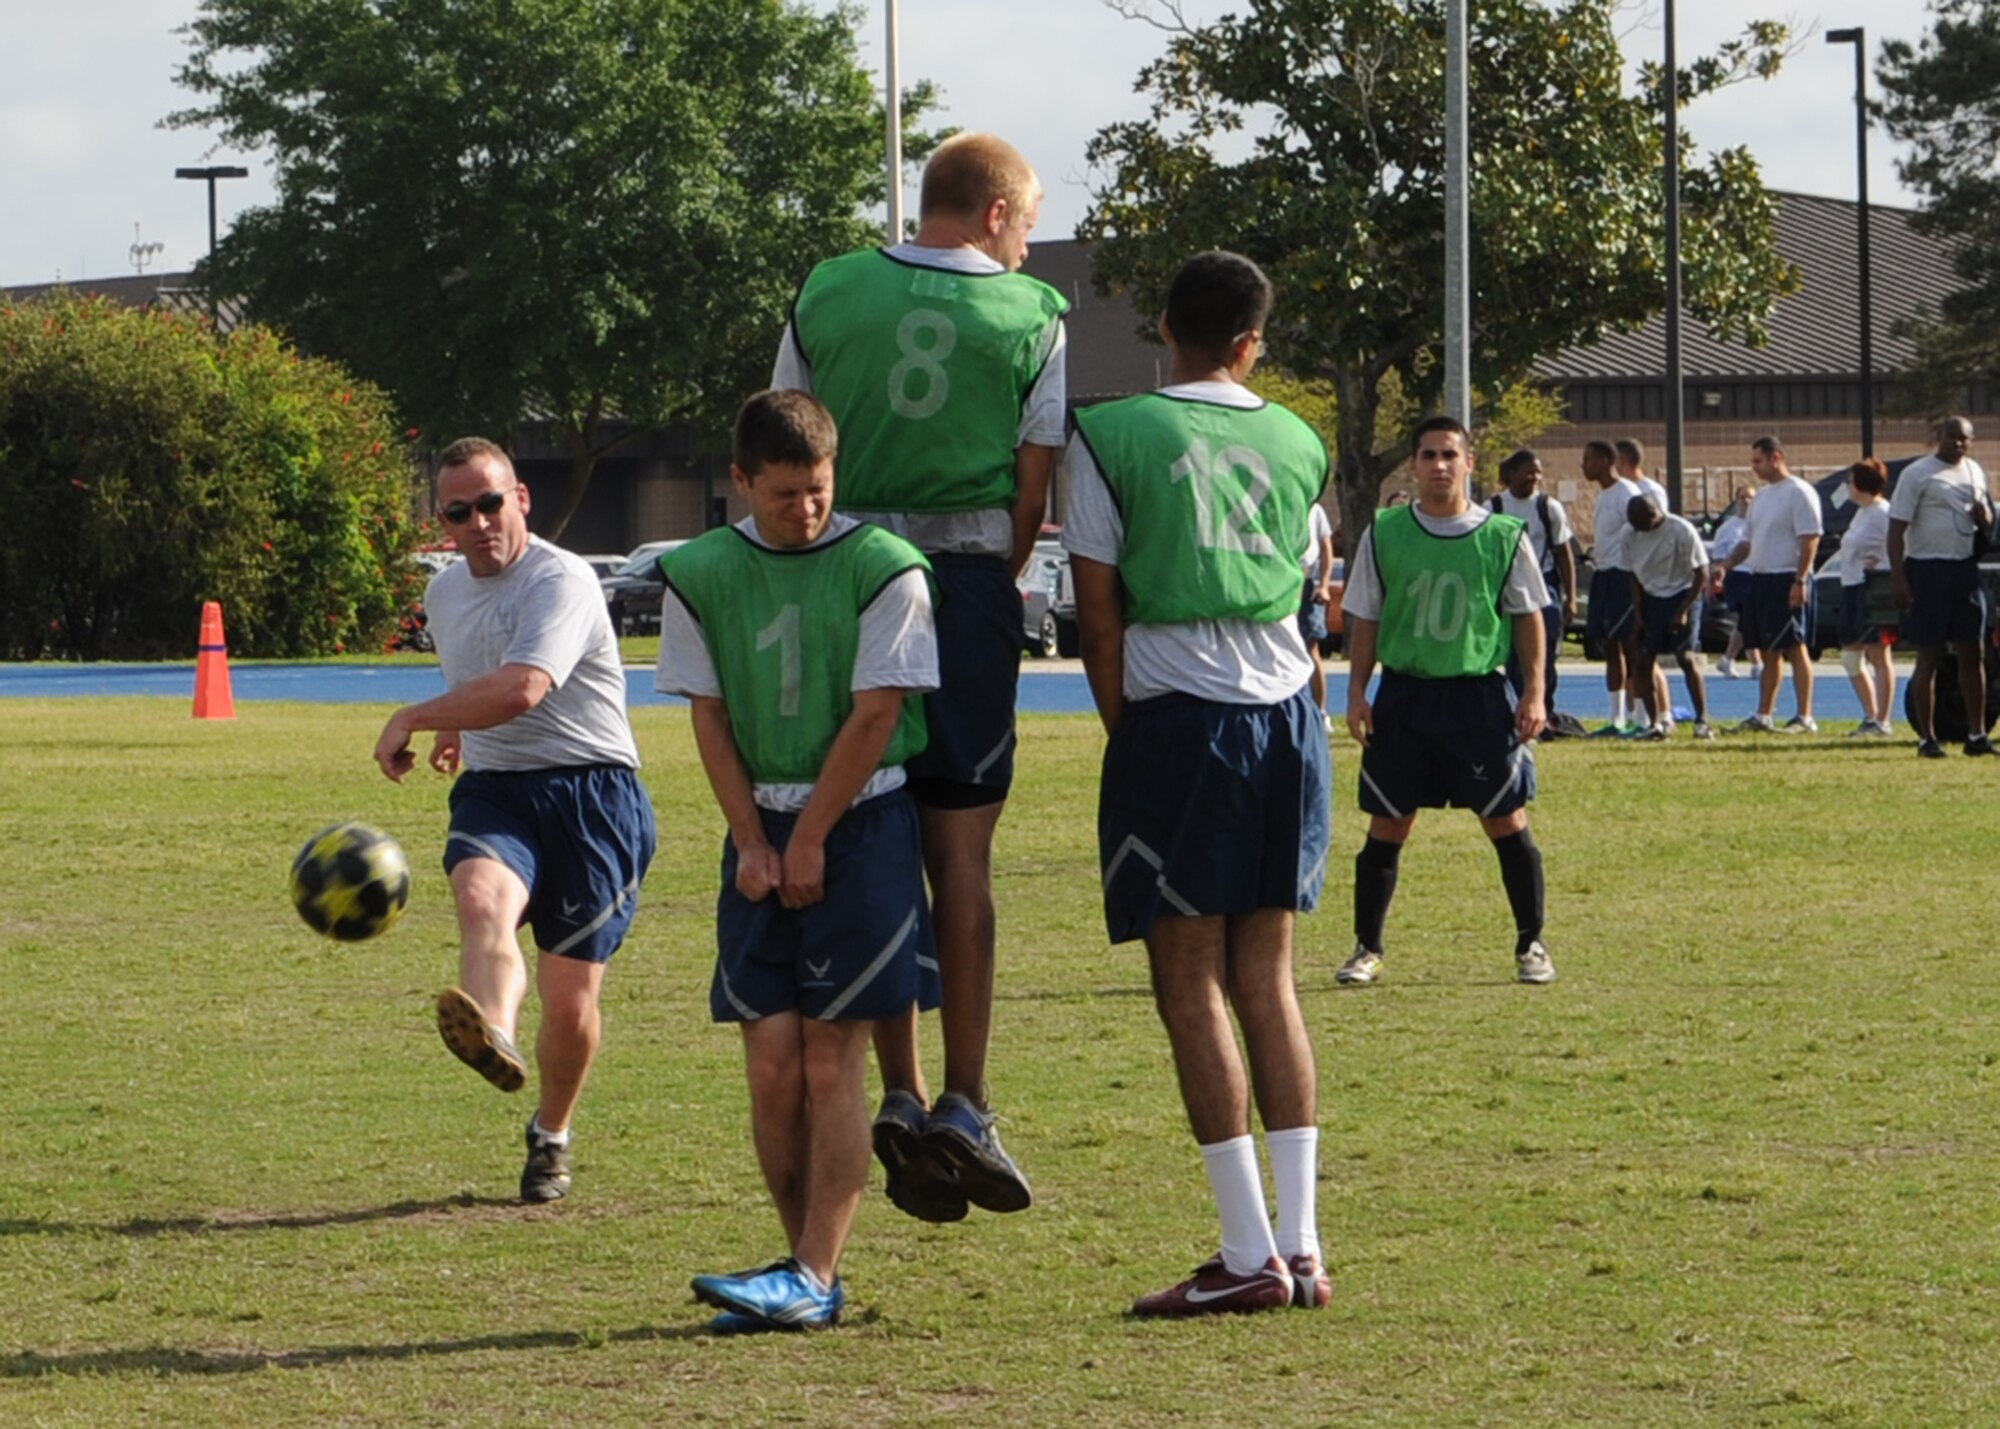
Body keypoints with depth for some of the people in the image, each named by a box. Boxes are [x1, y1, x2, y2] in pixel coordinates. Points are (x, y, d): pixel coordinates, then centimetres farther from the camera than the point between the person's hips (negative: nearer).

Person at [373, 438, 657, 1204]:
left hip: (590, 792, -5)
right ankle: (494, 1038, -62)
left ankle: (551, 1136, 23)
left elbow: (519, 690, -27)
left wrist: (411, 721, -19)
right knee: (482, 897, -31)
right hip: (494, 793, 5)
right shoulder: (443, 594, 15)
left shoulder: (562, 581, -12)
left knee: (571, 995, -4)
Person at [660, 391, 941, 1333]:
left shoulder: (883, 568, -7)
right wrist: (753, 844, -3)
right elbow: (710, 718, 6)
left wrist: (810, 842, -8)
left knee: (832, 1060, -7)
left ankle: (813, 1277, -9)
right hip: (762, 831, 4)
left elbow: (874, 715, -8)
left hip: (860, 821, -4)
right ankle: (810, 1271, 8)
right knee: (771, 1065, -1)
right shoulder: (699, 576, 4)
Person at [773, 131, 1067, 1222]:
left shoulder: (826, 295, 6)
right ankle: (963, 1106, 1)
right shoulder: (1033, 317, 1)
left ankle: (897, 1098, 2)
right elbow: (1033, 489, 0)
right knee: (961, 852, 4)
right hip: (971, 579, -2)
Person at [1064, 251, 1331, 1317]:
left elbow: (1097, 608, -4)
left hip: (1179, 718, -5)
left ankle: (1250, 1256, -6)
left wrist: (1127, 733, 5)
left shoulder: (1109, 438, -4)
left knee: (1191, 984, -1)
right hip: (1289, 712, 5)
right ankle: (1301, 1248, 6)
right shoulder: (1297, 444, 9)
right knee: (1266, 978, 10)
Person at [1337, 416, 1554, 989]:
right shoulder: (1384, 534, 3)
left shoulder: (1503, 536, 0)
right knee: (1387, 826, 3)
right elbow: (1364, 619, 8)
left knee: (1506, 820, 0)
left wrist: (1533, 691, -1)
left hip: (1479, 692, -1)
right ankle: (1367, 949, 12)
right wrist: (1357, 692, 2)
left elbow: (1528, 615, 6)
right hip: (1404, 690, 1)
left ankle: (1531, 945, 12)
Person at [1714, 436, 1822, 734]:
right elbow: (1748, 541, 23)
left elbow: (1810, 539, -15)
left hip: (1787, 580, -9)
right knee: (1768, 651, 11)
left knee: (1795, 648, -7)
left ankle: (1805, 718, -6)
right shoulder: (1762, 497, 18)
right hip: (1760, 579, 9)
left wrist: (1800, 581, -21)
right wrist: (1725, 566, 9)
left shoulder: (1798, 493, -9)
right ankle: (1763, 717, 15)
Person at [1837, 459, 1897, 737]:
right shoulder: (1860, 513, 18)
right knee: (1850, 657, 11)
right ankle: (1870, 716, 18)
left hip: (1873, 589, -10)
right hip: (1852, 589, 10)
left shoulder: (1883, 513, -11)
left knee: (1879, 657, -5)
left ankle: (1883, 720, -2)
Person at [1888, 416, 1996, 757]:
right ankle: (1926, 738, 3)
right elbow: (1896, 528, -9)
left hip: (1966, 569, 6)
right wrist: (1899, 580, -17)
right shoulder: (1918, 474, -6)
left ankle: (1976, 734, 13)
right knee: (1928, 656, -2)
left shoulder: (1975, 472, 13)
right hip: (1928, 570, -6)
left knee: (1972, 653, 6)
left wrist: (1984, 515, -3)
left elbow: (1989, 524, 23)